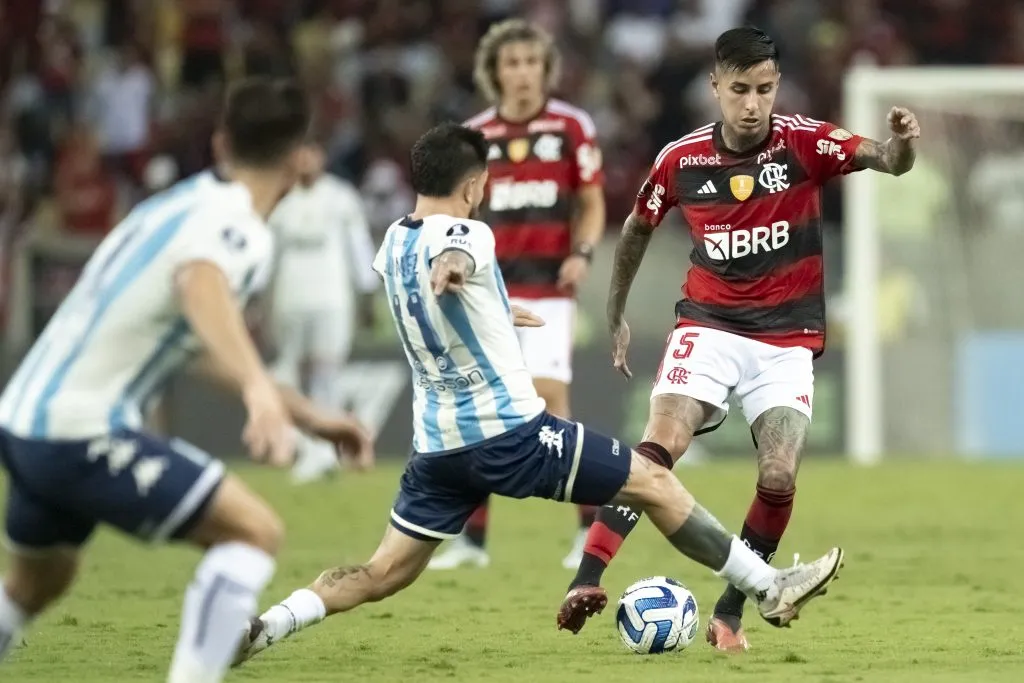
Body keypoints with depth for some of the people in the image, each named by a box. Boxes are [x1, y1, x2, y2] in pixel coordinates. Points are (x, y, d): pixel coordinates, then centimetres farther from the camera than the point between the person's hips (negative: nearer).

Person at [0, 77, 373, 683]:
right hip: (82, 434, -10)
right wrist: (260, 391, -54)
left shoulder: (180, 204, 17)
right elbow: (202, 291, -37)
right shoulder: (237, 230, -12)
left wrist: (308, 415, 31)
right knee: (254, 531, -9)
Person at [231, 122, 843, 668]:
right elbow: (451, 255, -39)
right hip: (510, 430, -7)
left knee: (385, 572, 10)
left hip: (438, 443, 7)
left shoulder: (392, 244, 11)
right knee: (654, 483, 2)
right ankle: (769, 588, 5)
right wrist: (451, 271, -65)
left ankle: (262, 628, -9)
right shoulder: (464, 234, -14)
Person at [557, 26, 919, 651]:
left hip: (788, 337, 0)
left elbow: (887, 161, -23)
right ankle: (587, 581, -29)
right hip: (709, 325, 0)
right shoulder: (682, 159, -3)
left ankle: (730, 615, 4)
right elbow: (639, 228, 15)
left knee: (780, 477, -13)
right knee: (661, 443, -22)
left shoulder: (803, 142, -8)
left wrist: (902, 143, -47)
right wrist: (616, 315, 22)